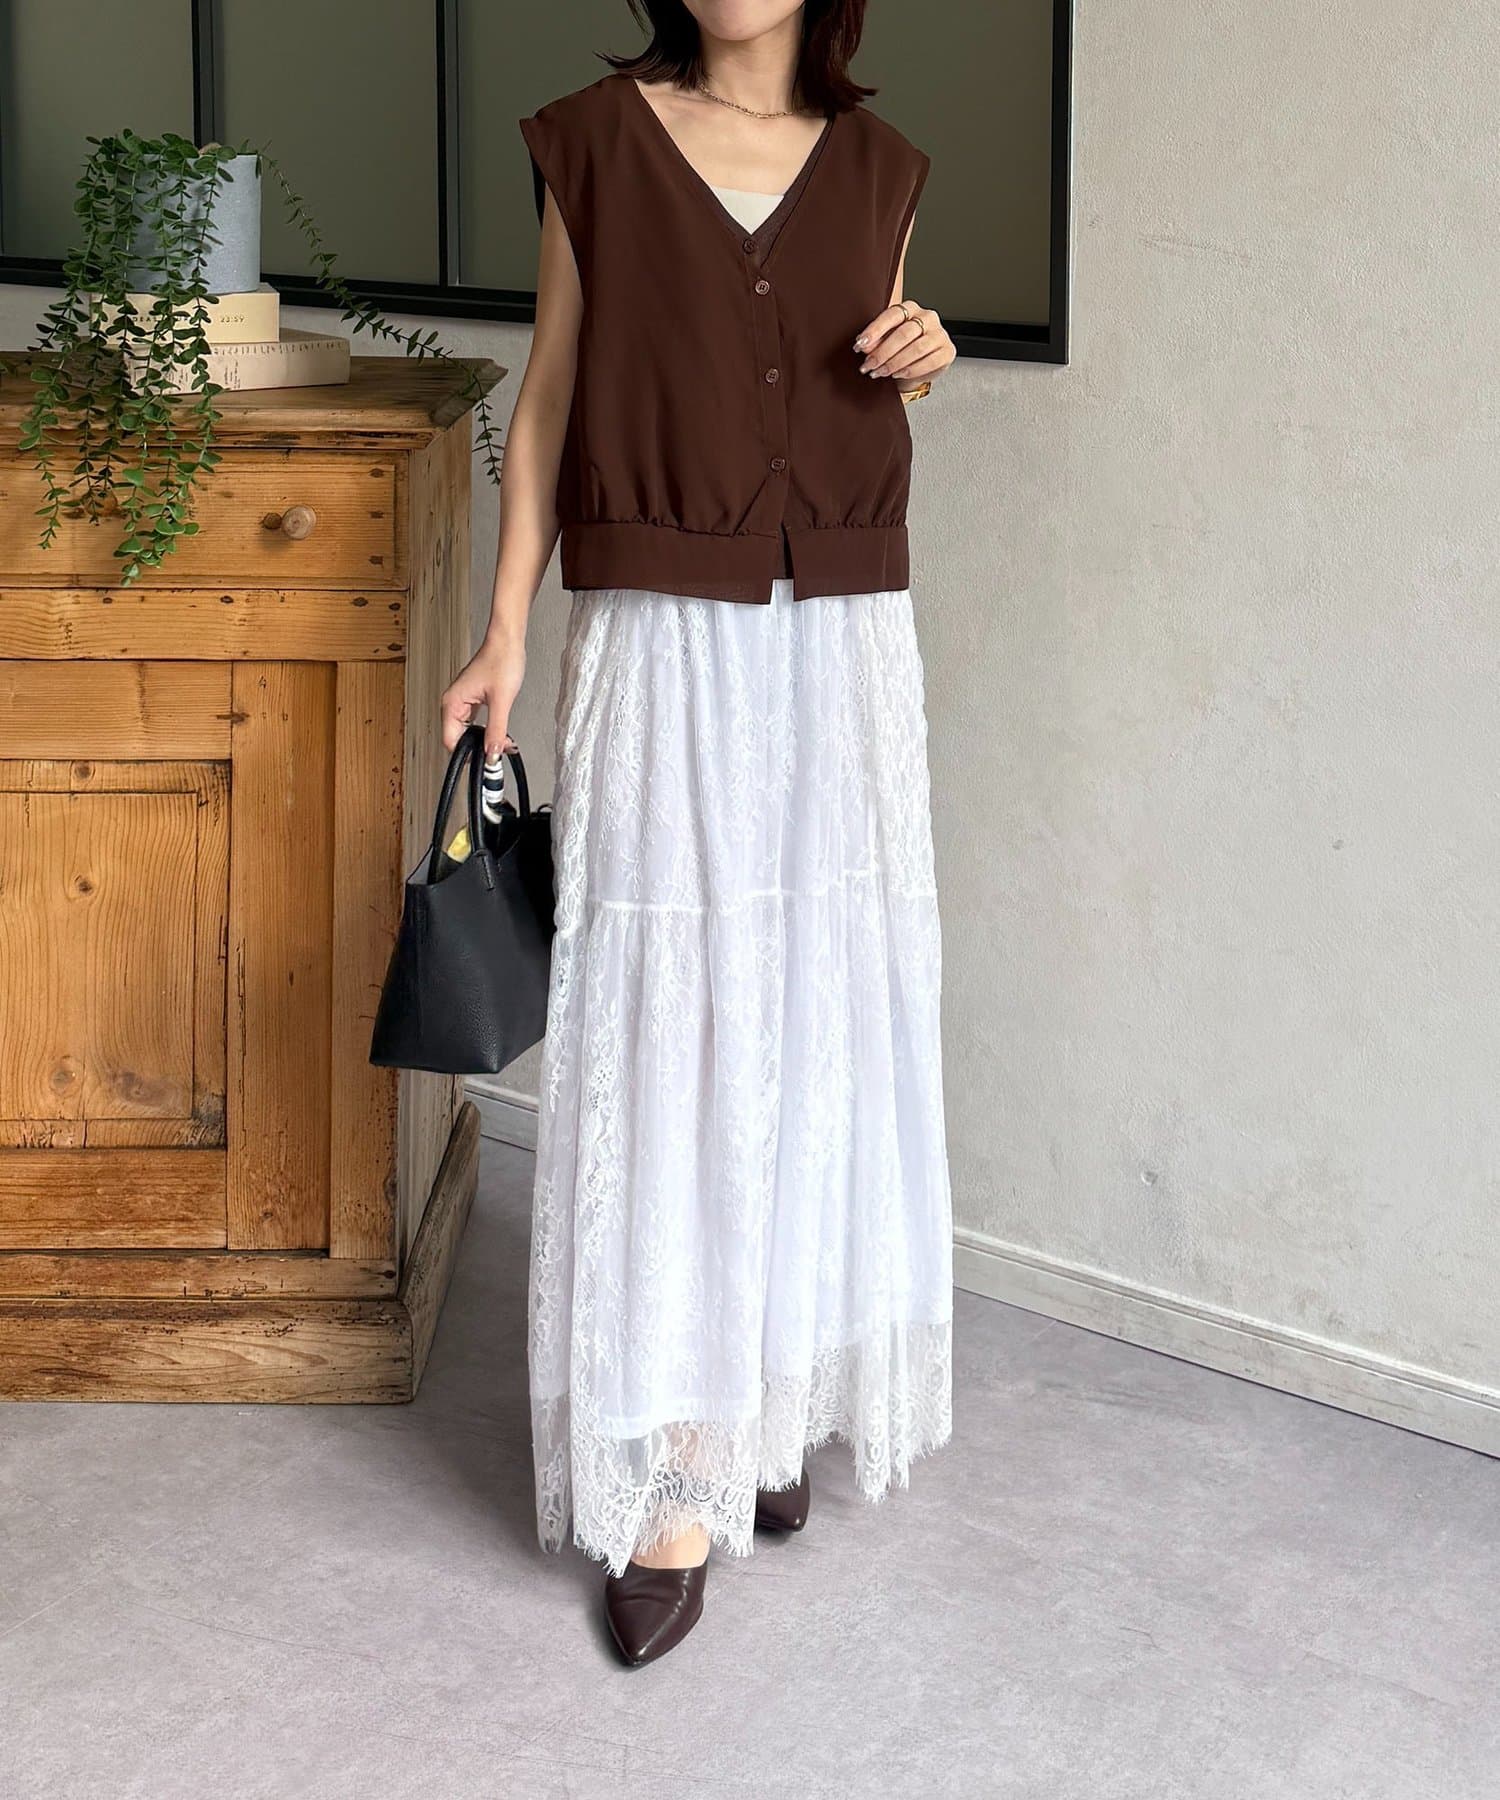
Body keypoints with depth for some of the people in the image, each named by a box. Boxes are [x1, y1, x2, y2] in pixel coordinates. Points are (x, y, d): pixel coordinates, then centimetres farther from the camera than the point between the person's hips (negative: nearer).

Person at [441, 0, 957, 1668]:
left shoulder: (873, 165, 7)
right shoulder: (597, 139, 0)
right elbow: (551, 397, 3)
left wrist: (916, 358, -3)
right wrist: (506, 631, -1)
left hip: (841, 647, 3)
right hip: (660, 644, -3)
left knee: (823, 1016, 7)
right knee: (661, 1037, -3)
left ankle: (778, 1394, 25)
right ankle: (671, 1477, 3)